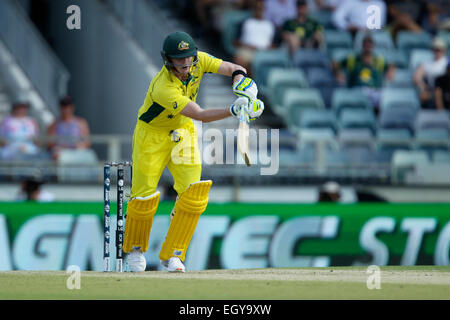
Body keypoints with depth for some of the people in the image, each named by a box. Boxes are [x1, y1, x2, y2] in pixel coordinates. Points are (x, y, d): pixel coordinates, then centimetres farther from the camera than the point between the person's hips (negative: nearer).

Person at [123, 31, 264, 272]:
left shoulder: (198, 61, -16)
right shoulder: (164, 88, -35)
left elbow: (234, 69, -13)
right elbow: (200, 114, -39)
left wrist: (242, 83, -36)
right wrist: (232, 111, -51)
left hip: (183, 132, 5)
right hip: (152, 135, -5)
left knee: (193, 195, -10)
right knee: (145, 198, -3)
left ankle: (172, 255, 1)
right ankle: (135, 249, 25)